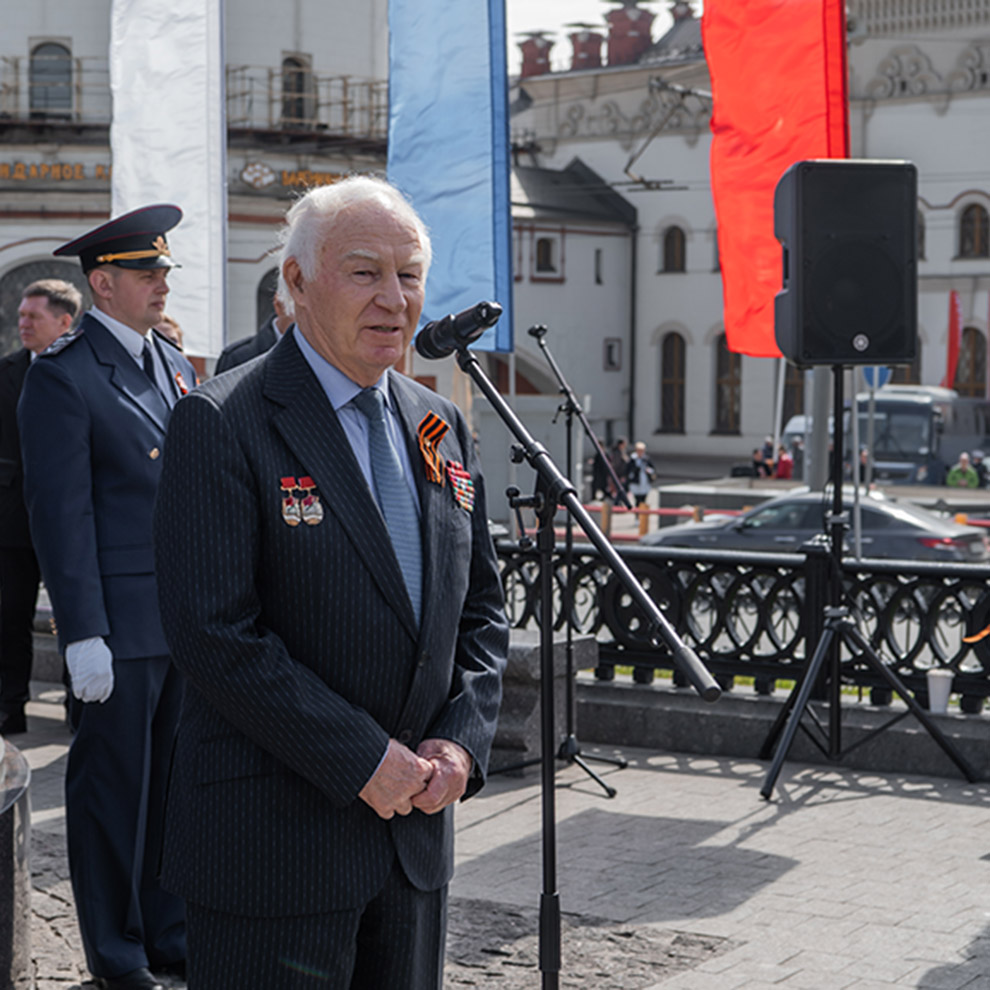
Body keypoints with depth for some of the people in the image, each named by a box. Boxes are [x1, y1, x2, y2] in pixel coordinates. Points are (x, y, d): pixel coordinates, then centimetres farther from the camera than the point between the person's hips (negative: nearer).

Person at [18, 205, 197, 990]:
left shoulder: (173, 362, 14)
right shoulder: (63, 377, -10)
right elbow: (61, 516, -13)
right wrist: (83, 637, -16)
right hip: (119, 623, -7)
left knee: (178, 780, 14)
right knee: (114, 790, 4)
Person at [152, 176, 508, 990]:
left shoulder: (440, 427, 10)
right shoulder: (221, 424, -11)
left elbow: (481, 610, 14)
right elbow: (214, 632, -18)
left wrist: (462, 741, -2)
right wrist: (362, 760, -17)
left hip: (416, 825, 7)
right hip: (272, 840, -6)